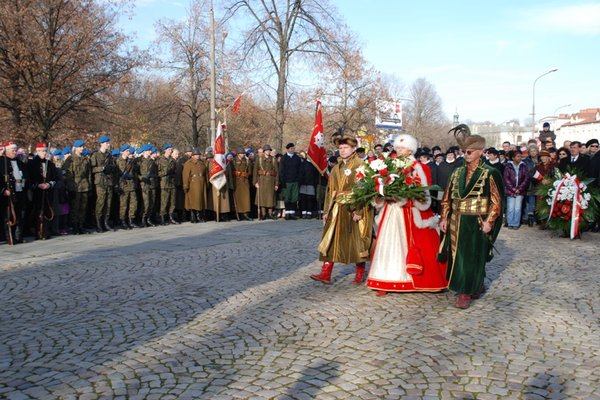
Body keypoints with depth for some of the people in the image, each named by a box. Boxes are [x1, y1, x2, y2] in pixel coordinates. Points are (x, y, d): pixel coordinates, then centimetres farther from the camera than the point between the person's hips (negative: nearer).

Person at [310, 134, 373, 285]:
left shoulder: (360, 166, -6)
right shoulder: (336, 168, 15)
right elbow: (330, 191, 17)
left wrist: (359, 211, -19)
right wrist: (326, 210, 11)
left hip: (354, 210, -6)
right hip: (337, 210, 6)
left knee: (357, 241, 2)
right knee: (331, 241, 2)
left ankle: (360, 274, 15)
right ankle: (325, 273, 3)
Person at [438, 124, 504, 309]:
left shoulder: (490, 174, -6)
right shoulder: (458, 173, 9)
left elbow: (497, 201, -8)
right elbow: (447, 197, 11)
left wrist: (489, 222, -13)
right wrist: (444, 218, 5)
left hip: (476, 223, -5)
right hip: (456, 222, 5)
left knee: (472, 257, 0)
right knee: (457, 256, 10)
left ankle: (465, 293, 6)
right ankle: (475, 286, 27)